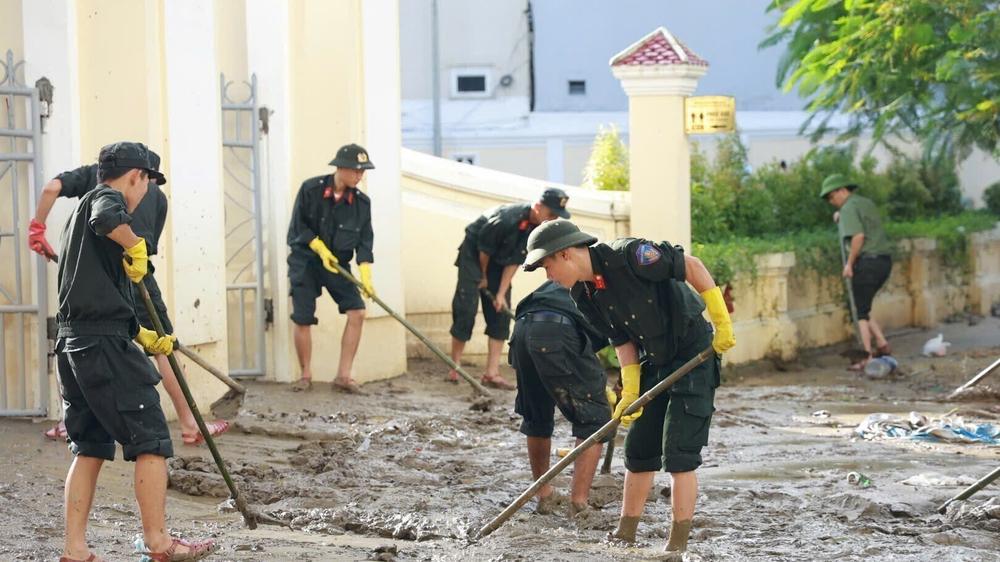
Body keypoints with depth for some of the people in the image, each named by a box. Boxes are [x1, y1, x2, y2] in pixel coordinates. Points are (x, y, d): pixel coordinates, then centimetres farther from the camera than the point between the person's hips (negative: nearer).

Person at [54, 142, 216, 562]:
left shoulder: (81, 213, 25)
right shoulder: (106, 197, -3)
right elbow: (106, 220, -31)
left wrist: (143, 336, 30)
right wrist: (137, 249, -15)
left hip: (72, 342, 10)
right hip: (104, 343, -10)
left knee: (89, 447, 12)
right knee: (150, 440, -2)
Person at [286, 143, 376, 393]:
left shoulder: (361, 202, -5)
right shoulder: (311, 189, -13)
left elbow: (364, 241, -4)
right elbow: (298, 226, -7)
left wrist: (366, 276, -15)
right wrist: (321, 249, -16)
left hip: (337, 264, 3)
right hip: (305, 261, -3)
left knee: (357, 312, -12)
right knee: (302, 320, -5)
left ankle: (343, 376, -6)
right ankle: (306, 375, 14)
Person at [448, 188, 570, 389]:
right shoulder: (507, 219, -35)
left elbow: (514, 262, -9)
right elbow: (484, 248, -21)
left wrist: (501, 293, -11)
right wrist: (483, 277, -6)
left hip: (498, 261, 7)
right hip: (473, 254, -7)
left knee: (501, 313, -1)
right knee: (466, 309, -10)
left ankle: (492, 373, -2)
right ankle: (454, 367, 0)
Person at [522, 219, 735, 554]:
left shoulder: (627, 256, -24)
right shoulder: (584, 296, -1)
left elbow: (692, 266, -20)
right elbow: (623, 341, 4)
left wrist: (722, 322, -20)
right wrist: (629, 393, -6)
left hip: (693, 355, -8)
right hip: (655, 363, 8)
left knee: (678, 453, -11)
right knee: (638, 450, 11)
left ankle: (678, 546, -7)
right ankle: (624, 536, 22)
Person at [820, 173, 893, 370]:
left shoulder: (849, 208, -8)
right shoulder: (867, 203, 19)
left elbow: (858, 236, -20)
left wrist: (849, 263, -14)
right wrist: (841, 219, 21)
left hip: (867, 261, -8)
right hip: (884, 260, 8)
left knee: (862, 311, -2)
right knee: (863, 307, 19)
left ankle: (867, 357, -4)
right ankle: (882, 344, 12)